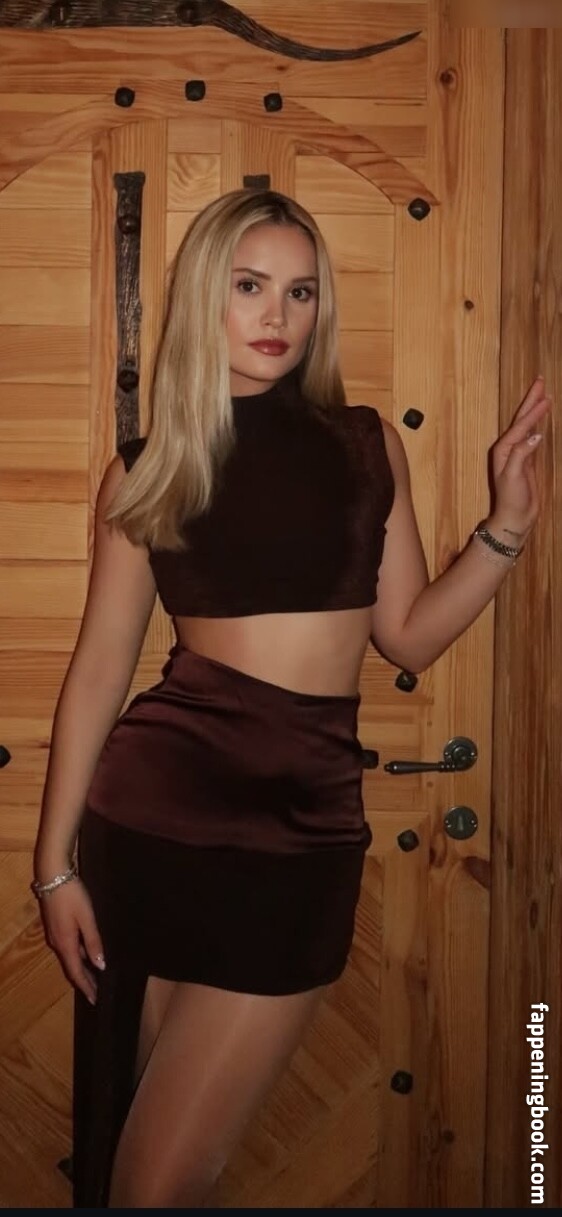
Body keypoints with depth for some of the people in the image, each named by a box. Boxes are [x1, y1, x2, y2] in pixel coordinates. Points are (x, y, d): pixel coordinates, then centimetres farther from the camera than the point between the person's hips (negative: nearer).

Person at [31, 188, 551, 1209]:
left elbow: (409, 635, 10)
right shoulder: (145, 472, 3)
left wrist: (507, 525, -1)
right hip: (158, 804, 0)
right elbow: (100, 669, 4)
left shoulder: (367, 443, 7)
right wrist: (56, 862, 3)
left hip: (308, 821, 1)